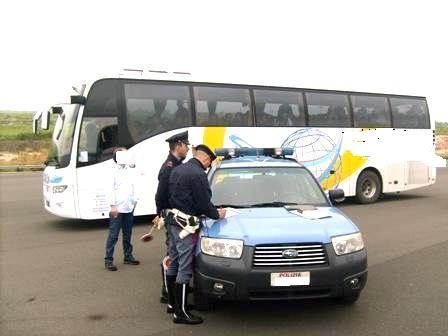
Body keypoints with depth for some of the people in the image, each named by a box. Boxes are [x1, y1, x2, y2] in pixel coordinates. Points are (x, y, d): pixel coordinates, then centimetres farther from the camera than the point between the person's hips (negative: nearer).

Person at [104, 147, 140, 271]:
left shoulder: (128, 170, 13)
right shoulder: (113, 171, -8)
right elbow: (111, 189, -12)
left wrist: (135, 200, 13)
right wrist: (113, 205, -16)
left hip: (129, 208, 7)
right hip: (117, 209, -7)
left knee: (128, 234, 16)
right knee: (113, 235, -4)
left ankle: (128, 256, 27)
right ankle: (108, 260, 2)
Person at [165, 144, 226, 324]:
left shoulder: (177, 169, 13)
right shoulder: (198, 174, -16)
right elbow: (204, 203, -16)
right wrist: (217, 214, 3)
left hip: (172, 219, 10)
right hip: (185, 224, -10)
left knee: (173, 263, 17)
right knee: (185, 268, -5)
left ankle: (172, 303, 29)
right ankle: (181, 312, 0)